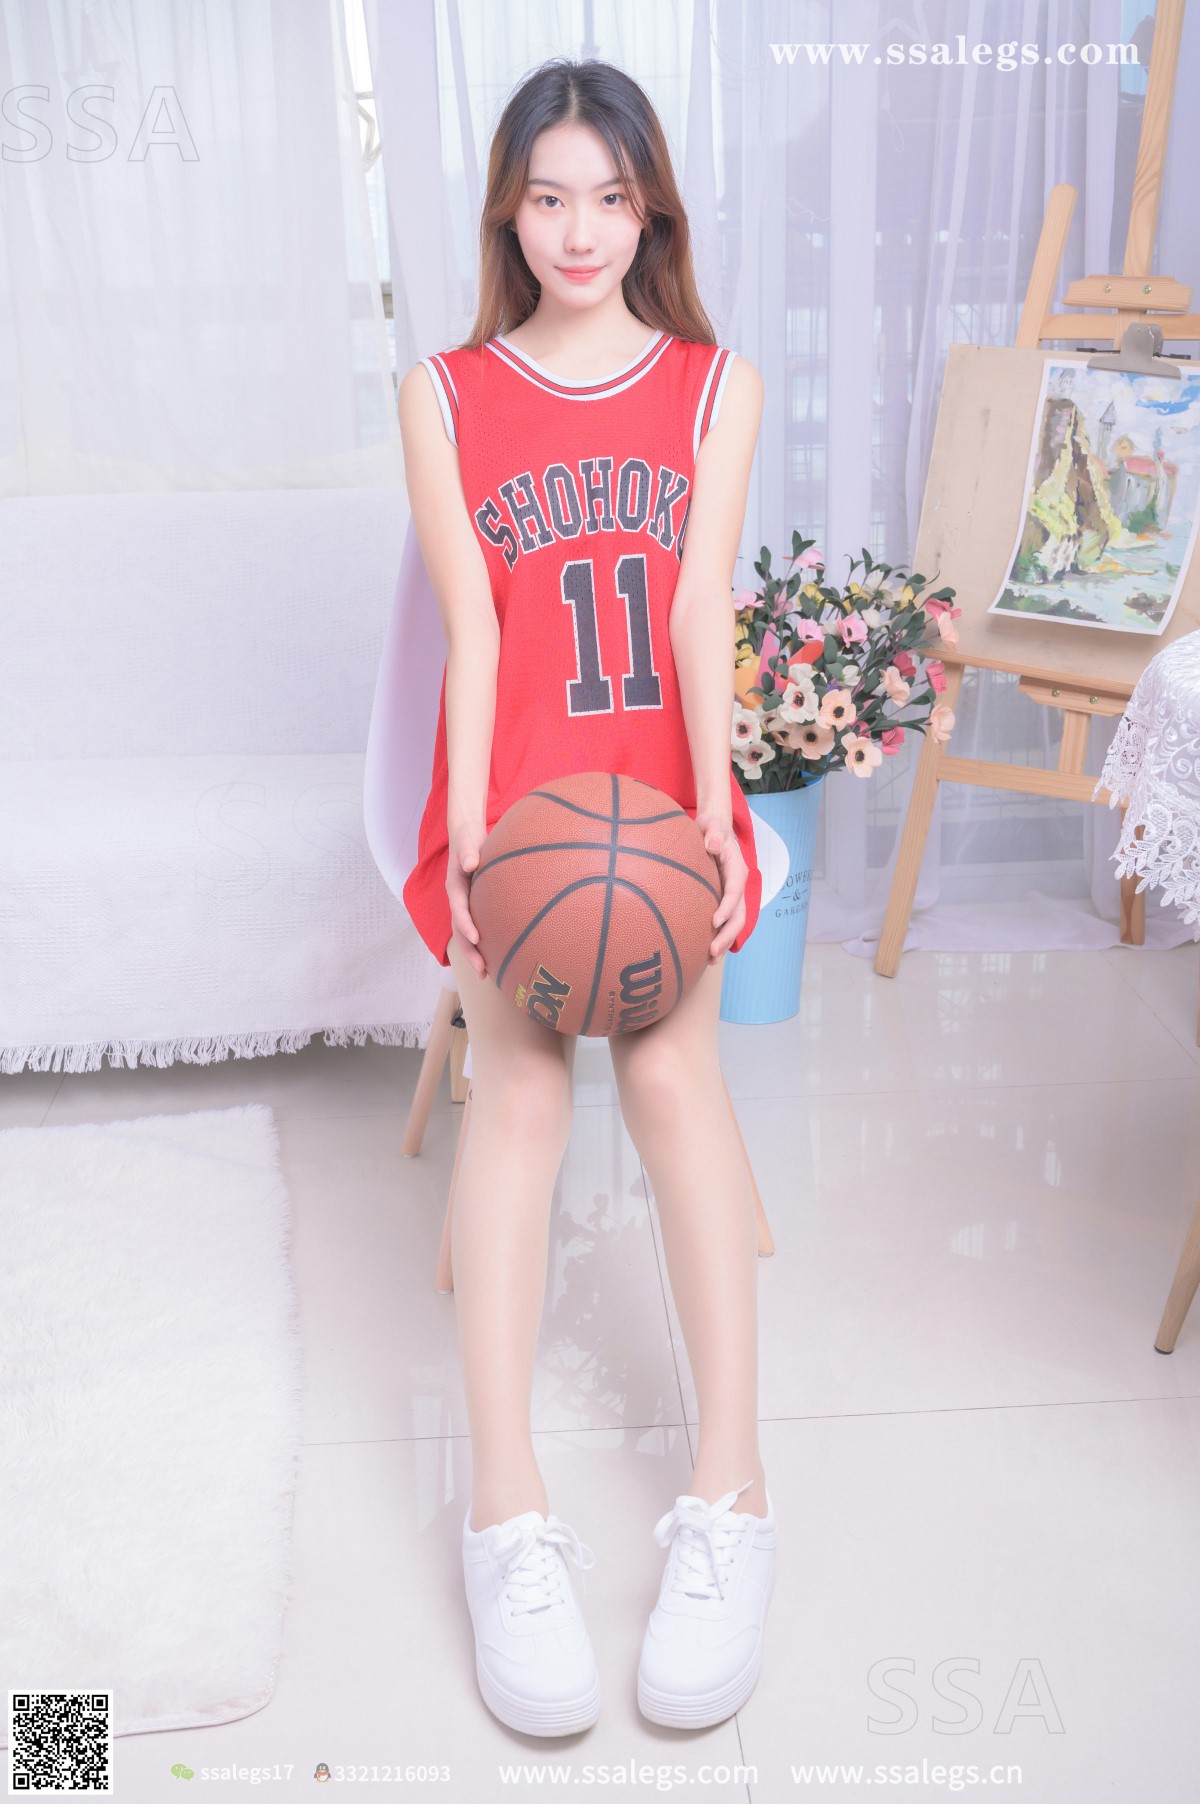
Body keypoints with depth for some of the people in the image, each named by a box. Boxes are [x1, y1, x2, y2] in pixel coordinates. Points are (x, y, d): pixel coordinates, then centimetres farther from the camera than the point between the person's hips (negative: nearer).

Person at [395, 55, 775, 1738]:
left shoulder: (716, 384, 11)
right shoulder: (446, 395, 9)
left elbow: (702, 614, -1)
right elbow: (473, 627, -2)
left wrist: (713, 818, -14)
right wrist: (471, 842, -14)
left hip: (664, 784, 0)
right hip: (513, 786, 0)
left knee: (672, 1058, -24)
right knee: (519, 1078, -23)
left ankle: (730, 1489, -25)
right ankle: (509, 1512, -28)